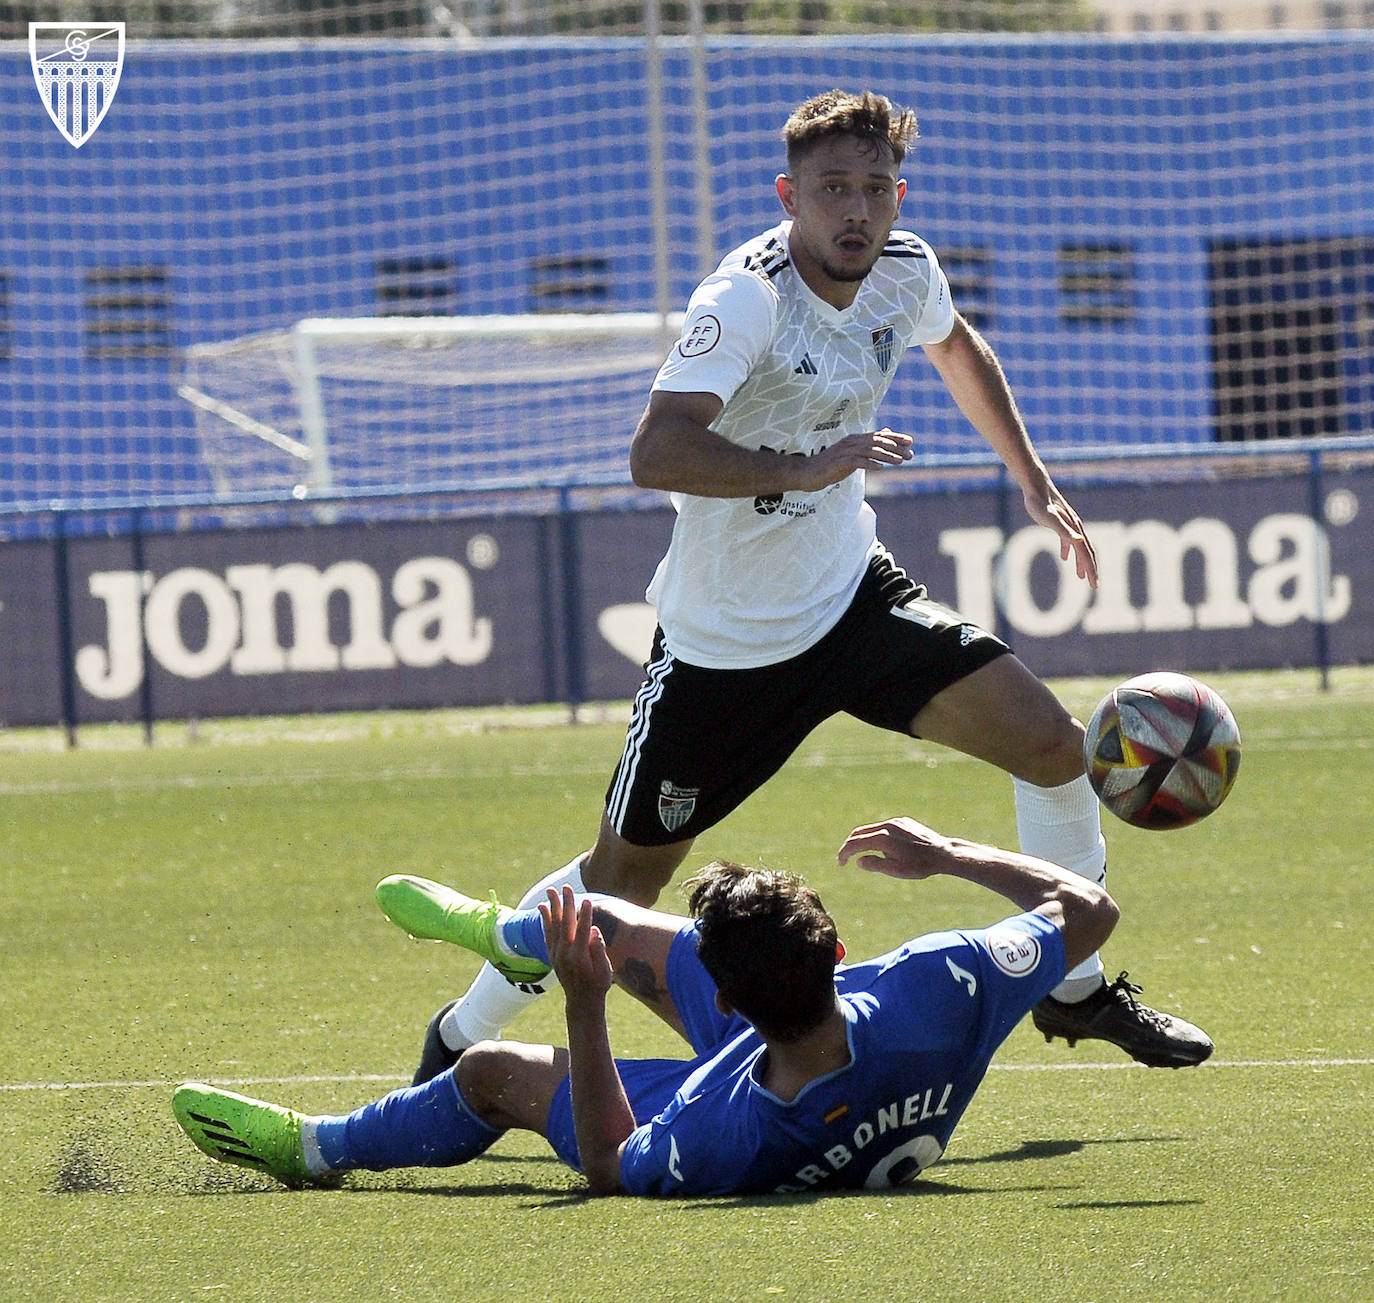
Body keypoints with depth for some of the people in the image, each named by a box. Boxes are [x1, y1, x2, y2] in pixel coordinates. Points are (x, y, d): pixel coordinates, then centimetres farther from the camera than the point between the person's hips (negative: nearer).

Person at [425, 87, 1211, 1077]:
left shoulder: (904, 270, -5)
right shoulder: (746, 299, -27)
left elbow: (959, 348, 22)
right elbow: (656, 452, -41)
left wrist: (1034, 480, 19)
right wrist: (804, 466, -47)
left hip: (851, 593, 6)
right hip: (722, 642, -6)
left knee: (1052, 744, -7)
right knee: (626, 879, 4)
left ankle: (1077, 990, 12)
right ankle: (460, 1042, 27)